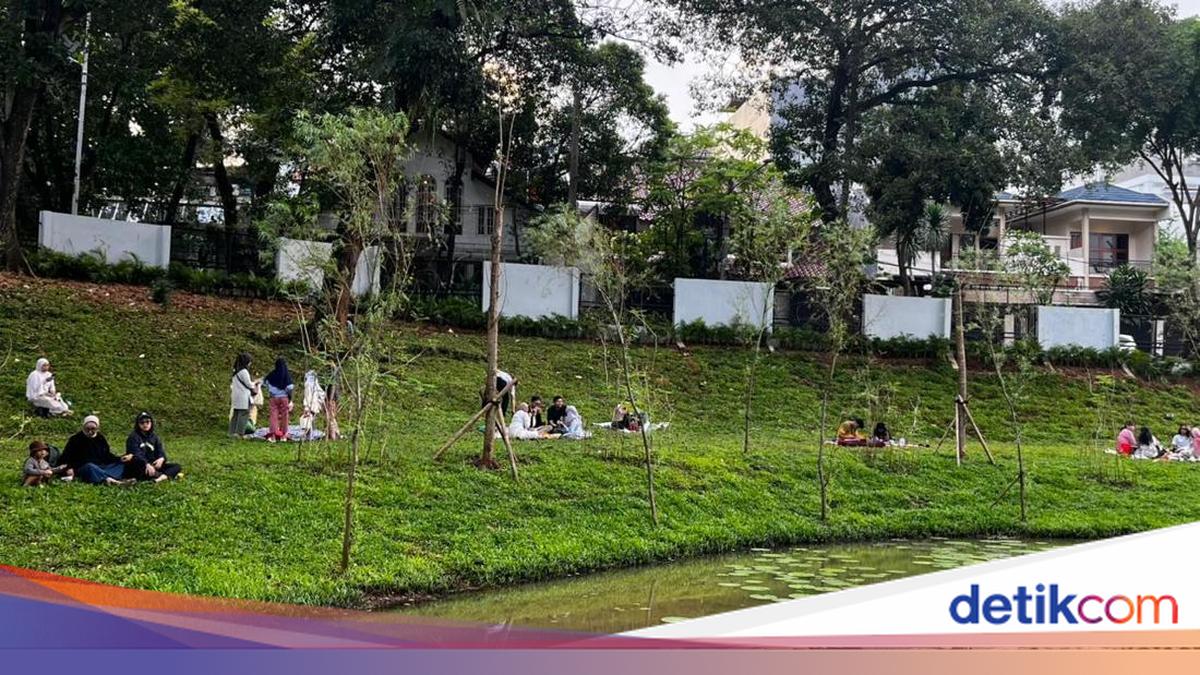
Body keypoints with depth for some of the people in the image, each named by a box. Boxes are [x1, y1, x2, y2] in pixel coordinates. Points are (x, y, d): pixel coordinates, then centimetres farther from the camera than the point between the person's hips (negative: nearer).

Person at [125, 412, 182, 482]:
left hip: (153, 465, 6)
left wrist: (161, 459, -25)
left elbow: (160, 451, 2)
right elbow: (136, 454, -20)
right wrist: (147, 465, -39)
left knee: (177, 467, -12)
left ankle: (162, 477, -43)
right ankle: (170, 475, -43)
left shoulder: (154, 437, 13)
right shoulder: (133, 437, -5)